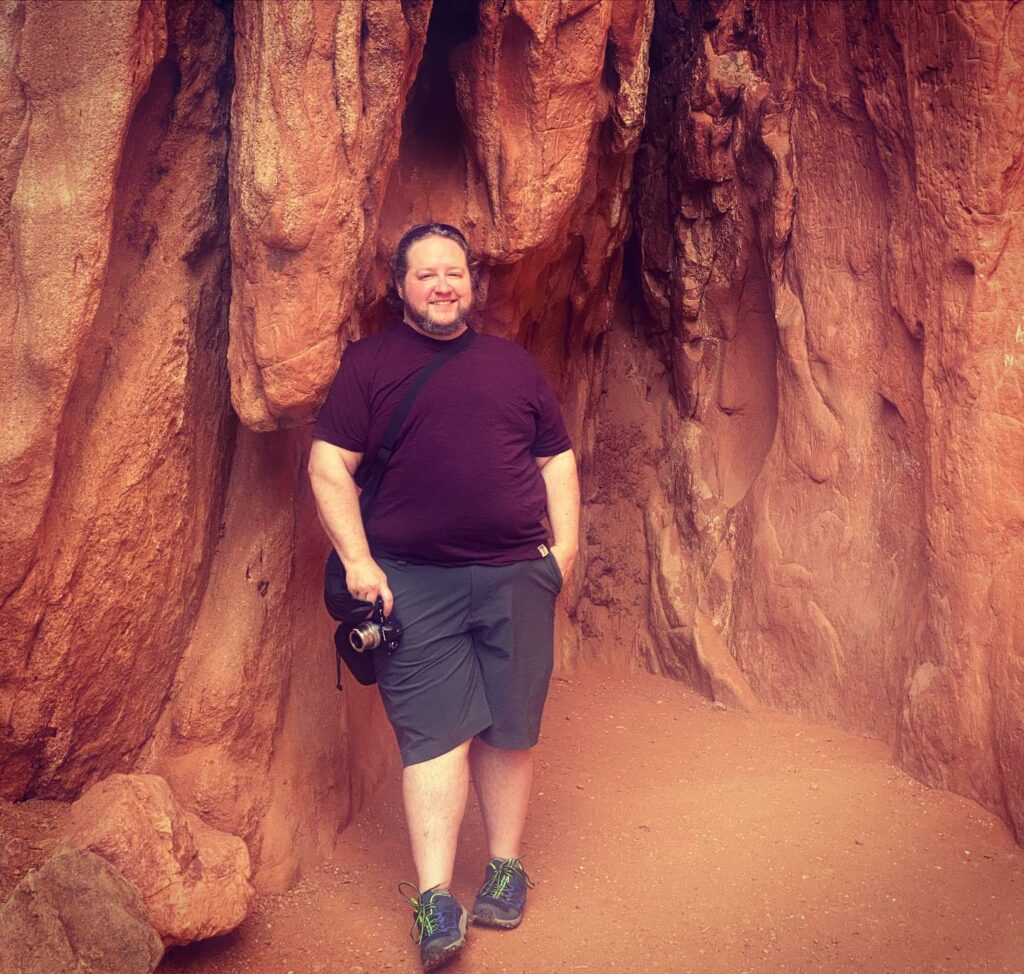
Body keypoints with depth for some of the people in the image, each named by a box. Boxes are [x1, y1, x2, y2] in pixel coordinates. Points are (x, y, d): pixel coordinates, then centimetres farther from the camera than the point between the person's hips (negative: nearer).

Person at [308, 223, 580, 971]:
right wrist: (358, 561, -8)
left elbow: (557, 462, 18)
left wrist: (564, 551, 6)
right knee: (434, 731, -5)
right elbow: (328, 465, 1)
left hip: (516, 575, 3)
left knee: (510, 728, 6)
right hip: (413, 582, -2)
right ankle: (435, 901, -1)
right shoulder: (369, 363, 7)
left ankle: (505, 869, 22)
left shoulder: (514, 364, 16)